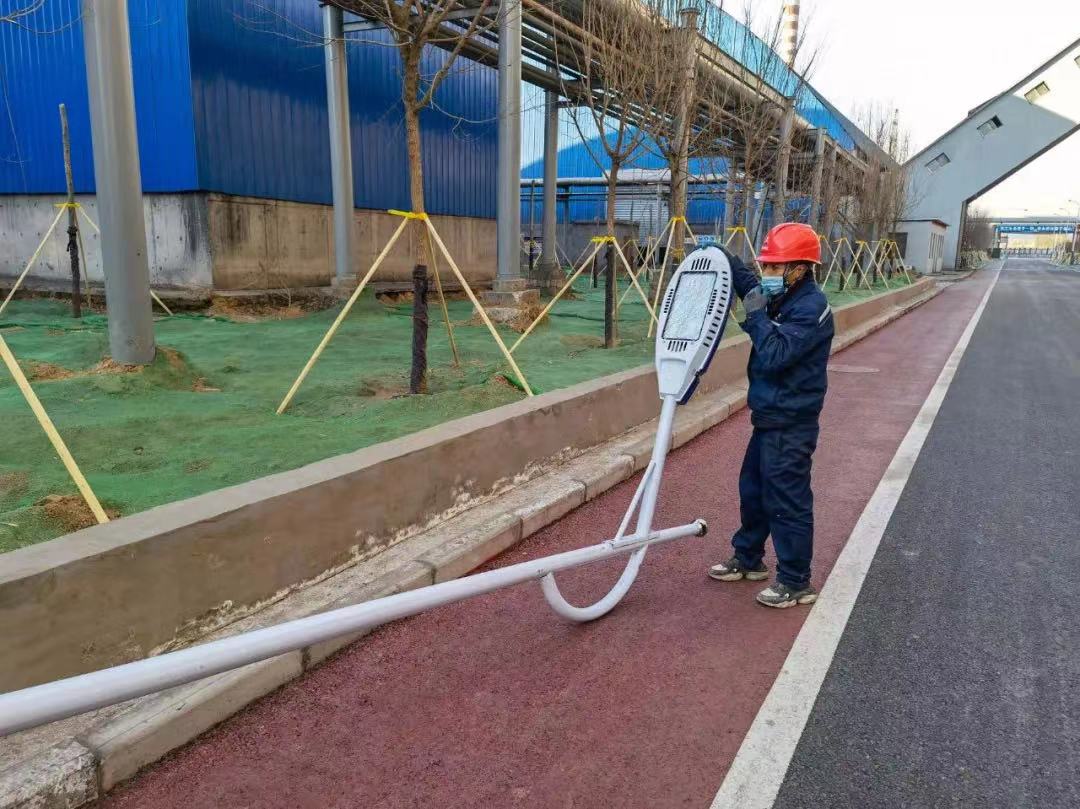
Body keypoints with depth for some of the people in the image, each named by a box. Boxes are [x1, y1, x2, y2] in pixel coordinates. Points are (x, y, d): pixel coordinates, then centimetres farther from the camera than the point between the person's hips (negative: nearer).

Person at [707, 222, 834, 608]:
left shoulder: (811, 308, -19)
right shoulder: (782, 300, 7)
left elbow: (774, 356, -28)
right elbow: (748, 282, 25)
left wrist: (756, 316, -19)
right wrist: (721, 257, 12)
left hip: (790, 427, -10)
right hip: (770, 418, 10)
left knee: (787, 502, -1)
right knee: (753, 490, 20)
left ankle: (796, 583, 13)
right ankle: (747, 559, 37)